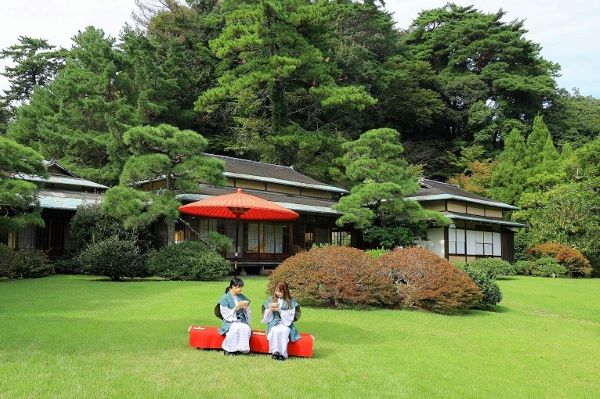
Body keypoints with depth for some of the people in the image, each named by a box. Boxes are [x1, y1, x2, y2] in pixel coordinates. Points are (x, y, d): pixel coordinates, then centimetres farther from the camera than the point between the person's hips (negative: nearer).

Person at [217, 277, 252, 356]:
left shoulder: (242, 297, 11)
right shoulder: (225, 298, -3)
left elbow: (247, 313, 18)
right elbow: (226, 315, -8)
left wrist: (245, 308, -6)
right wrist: (237, 307, -17)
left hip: (242, 320, 4)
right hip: (230, 321, -3)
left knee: (246, 328, -31)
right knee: (236, 328, -37)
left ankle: (242, 348, -22)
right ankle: (228, 349, -22)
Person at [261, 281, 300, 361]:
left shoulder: (291, 301, 2)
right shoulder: (271, 299, 9)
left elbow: (290, 316, -4)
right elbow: (267, 317, 10)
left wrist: (280, 310, -16)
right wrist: (270, 310, -11)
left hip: (286, 323, -1)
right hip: (274, 323, 1)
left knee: (283, 331, -33)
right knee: (274, 330, -32)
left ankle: (282, 353, -29)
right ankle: (275, 351, -28)